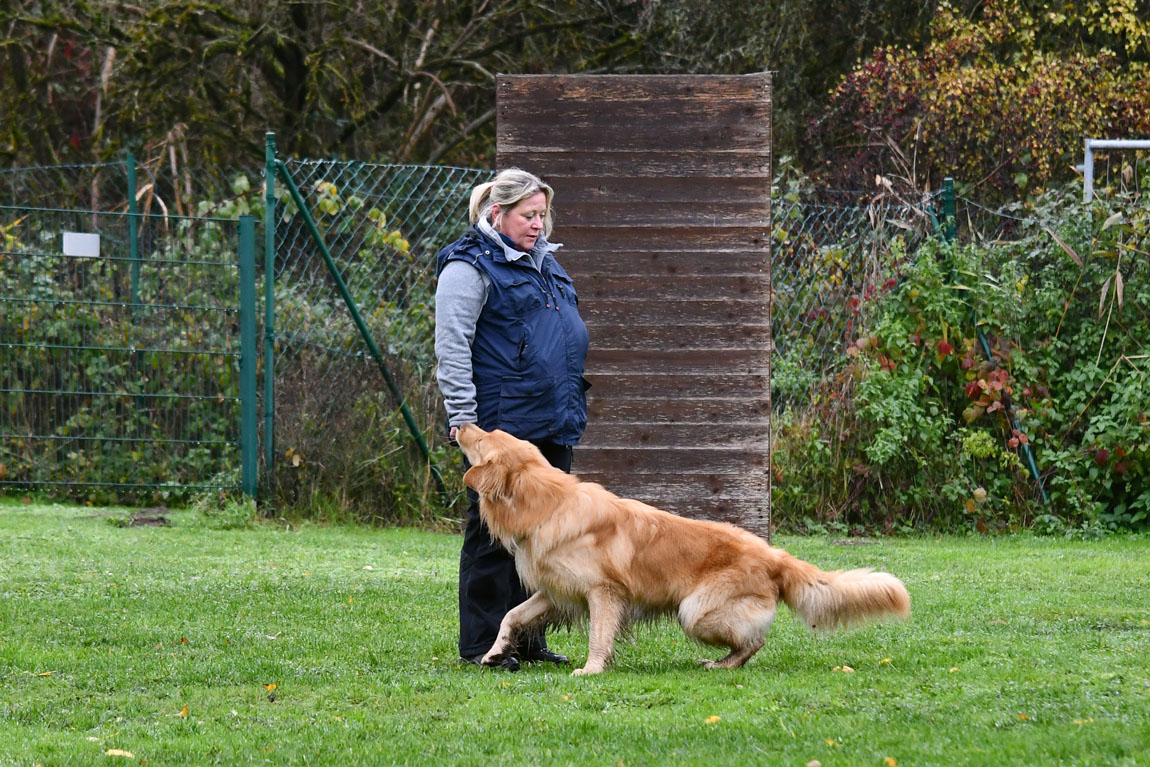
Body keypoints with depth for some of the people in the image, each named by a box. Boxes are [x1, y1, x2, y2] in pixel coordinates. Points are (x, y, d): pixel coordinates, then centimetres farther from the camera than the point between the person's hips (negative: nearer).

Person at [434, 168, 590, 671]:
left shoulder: (544, 262, 19)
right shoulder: (470, 267, -8)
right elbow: (452, 346, -13)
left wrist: (572, 410, 25)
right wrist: (462, 418, -18)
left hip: (552, 424, 8)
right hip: (501, 420, -8)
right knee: (494, 532, -5)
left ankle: (527, 638, 16)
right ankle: (482, 643, -1)